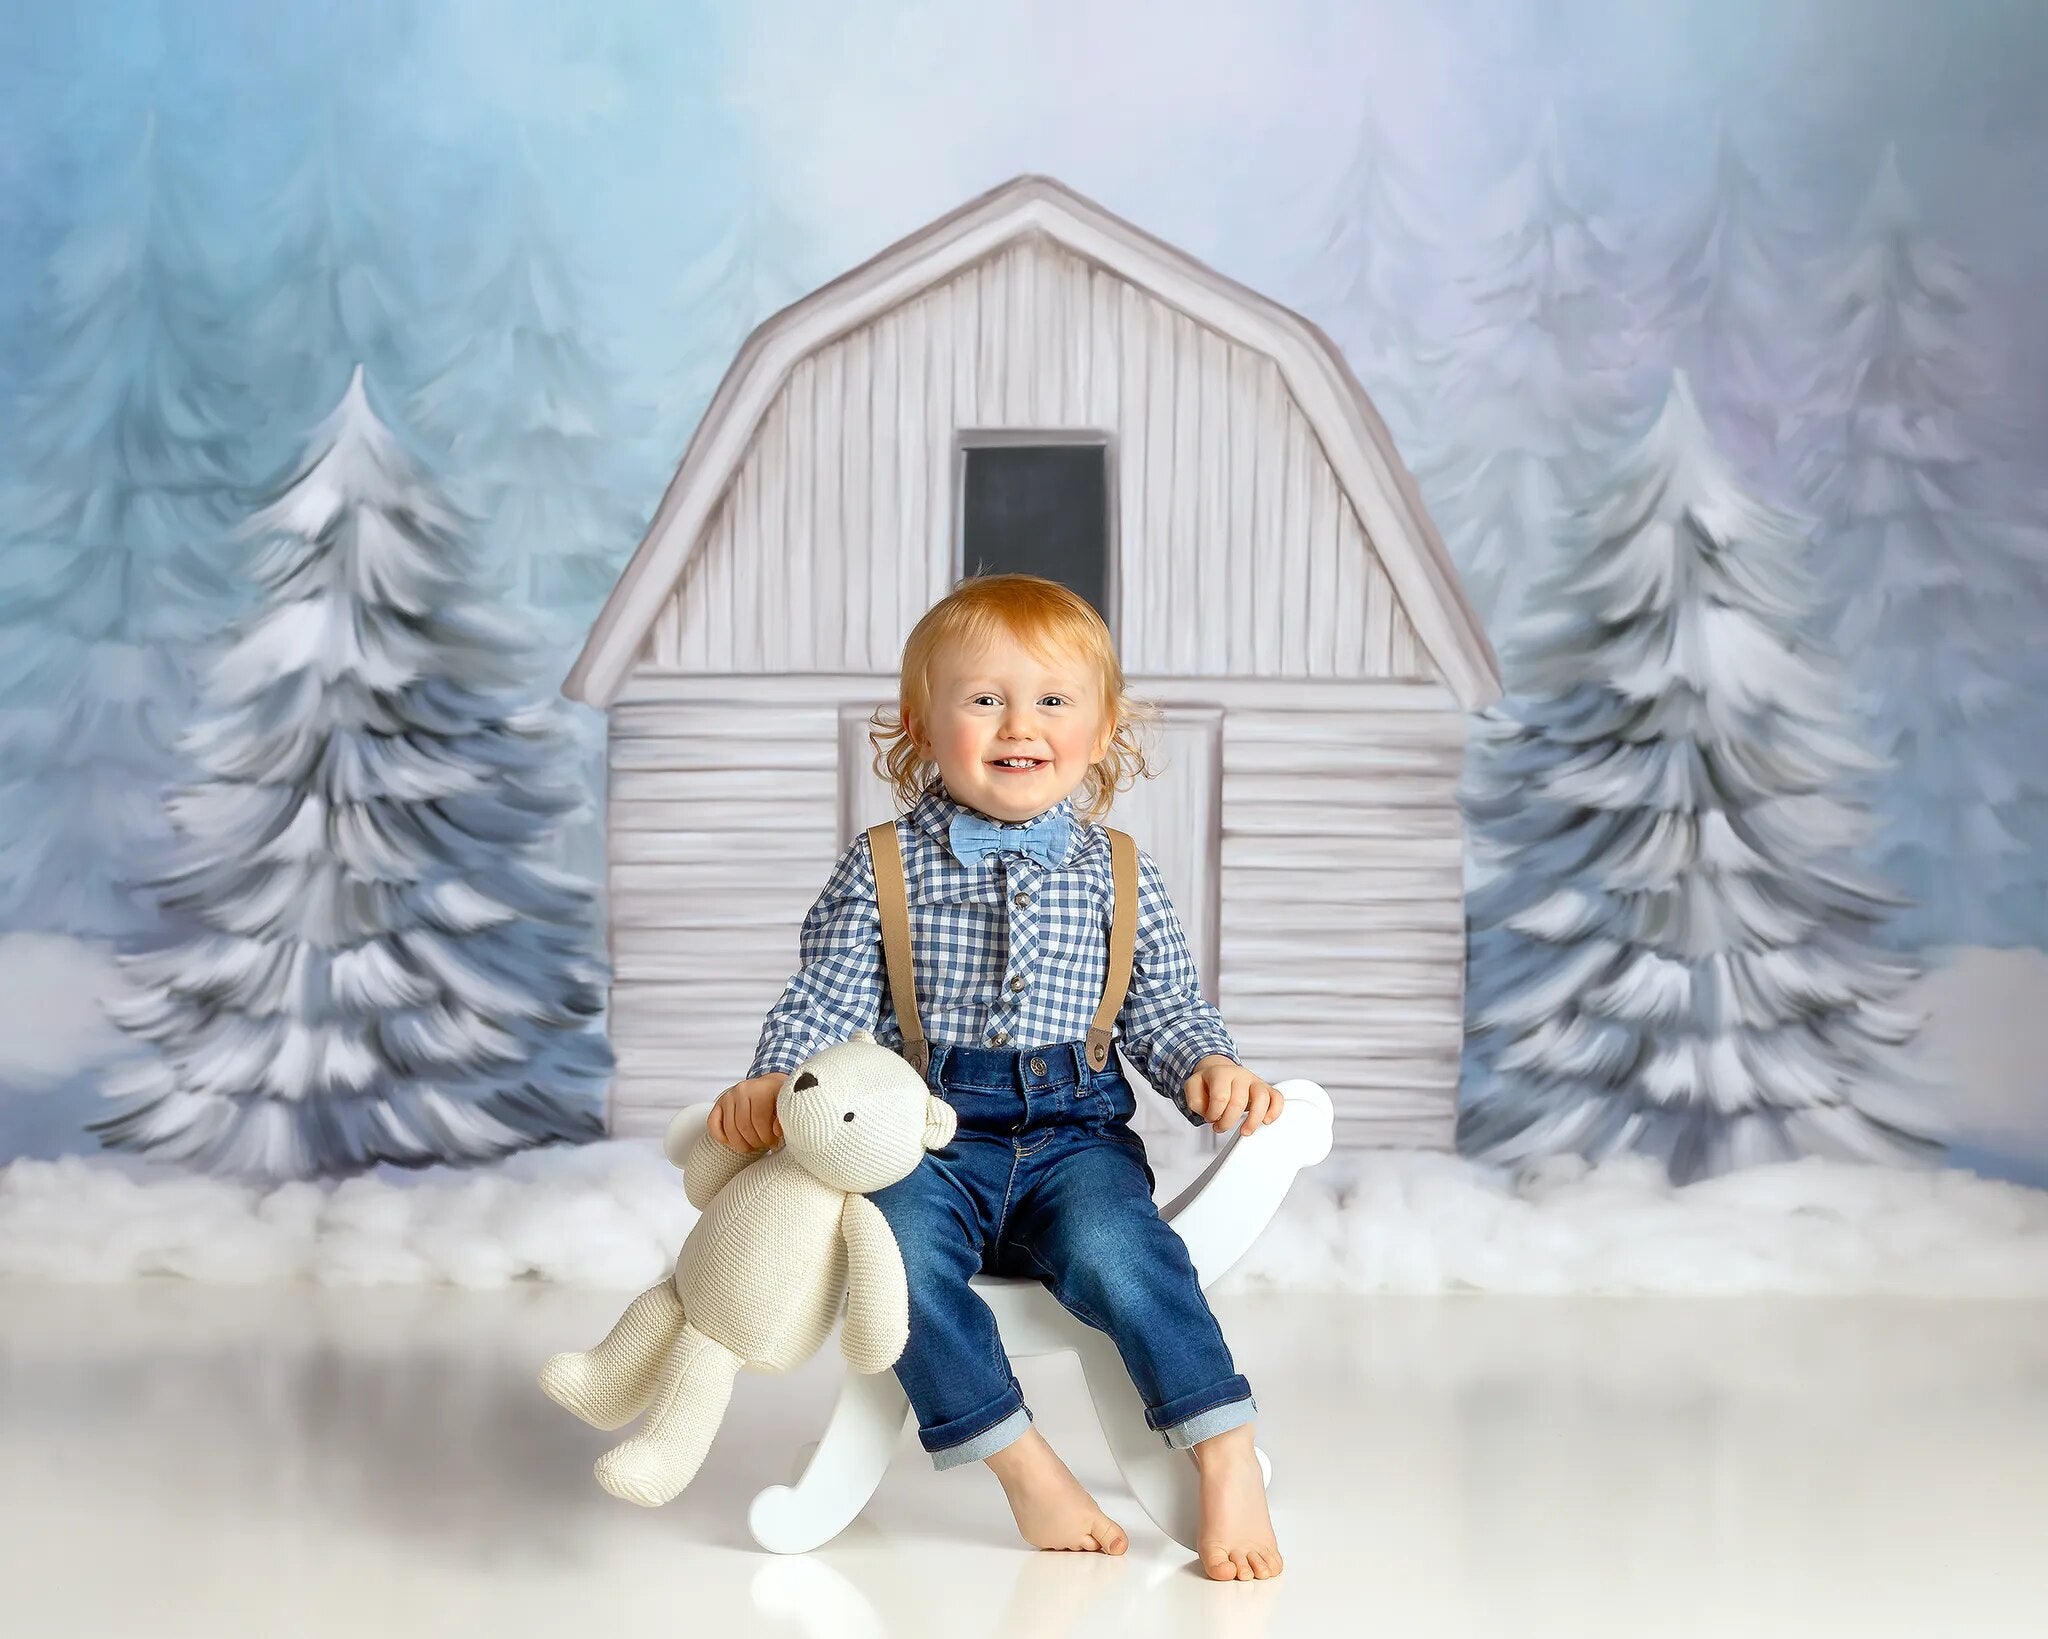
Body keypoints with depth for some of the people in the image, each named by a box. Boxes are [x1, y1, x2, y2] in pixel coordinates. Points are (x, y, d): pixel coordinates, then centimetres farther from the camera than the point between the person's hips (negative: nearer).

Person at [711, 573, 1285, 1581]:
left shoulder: (1116, 874, 10)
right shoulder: (881, 869, 6)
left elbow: (1163, 1010, 12)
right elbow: (824, 1005, 3)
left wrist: (1209, 1068, -10)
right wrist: (772, 1081, -17)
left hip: (1076, 1132, 1)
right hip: (929, 1133, 0)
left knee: (1115, 1248, -31)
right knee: (898, 1242, -32)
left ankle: (1229, 1462, -21)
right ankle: (1022, 1465, -21)